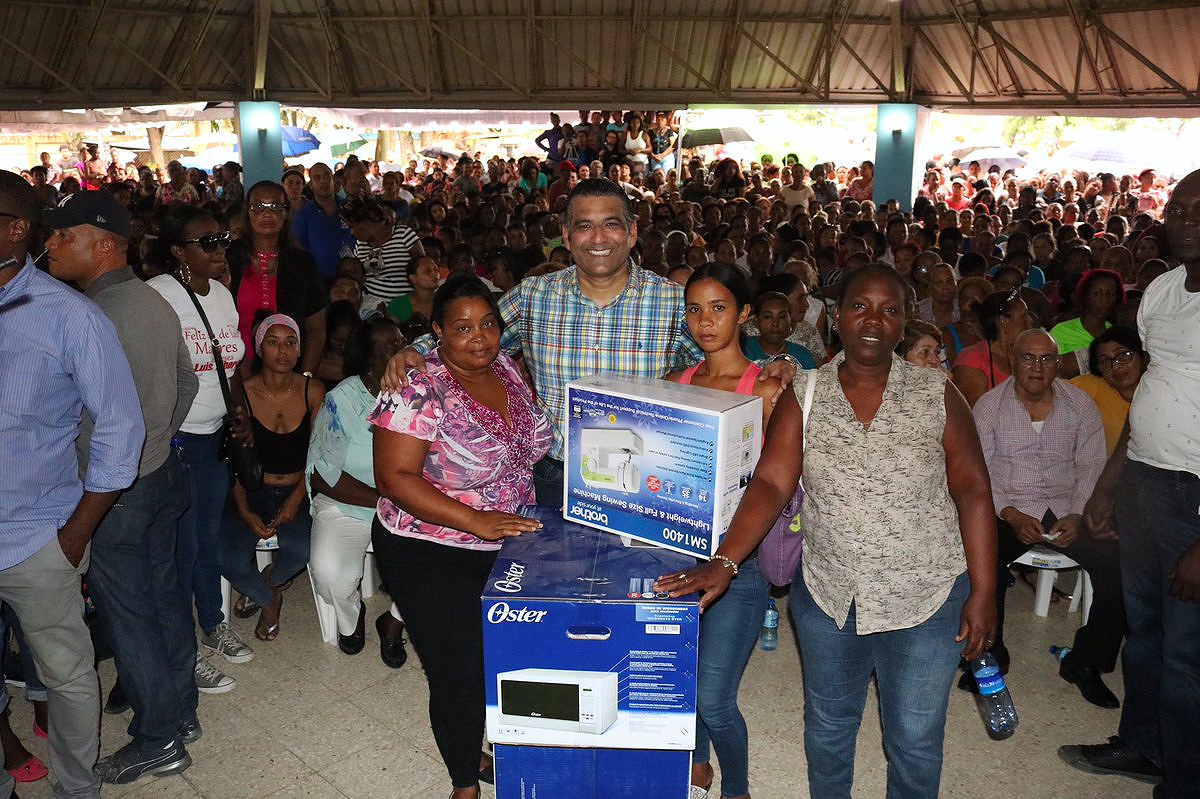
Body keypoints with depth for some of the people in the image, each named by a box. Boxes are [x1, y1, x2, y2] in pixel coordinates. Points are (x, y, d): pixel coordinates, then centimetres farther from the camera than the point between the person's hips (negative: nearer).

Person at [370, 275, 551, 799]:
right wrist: (478, 521, -28)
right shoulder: (419, 390, -19)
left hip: (508, 544, 6)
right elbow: (395, 478, -22)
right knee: (462, 676, 2)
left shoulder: (508, 370, 1)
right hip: (432, 557, -6)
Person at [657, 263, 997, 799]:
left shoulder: (936, 395, -6)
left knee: (915, 740, 13)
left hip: (927, 598, -1)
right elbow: (770, 484, -12)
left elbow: (973, 492, -5)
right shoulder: (804, 397, -4)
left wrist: (983, 593, -9)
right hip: (827, 595, 2)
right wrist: (724, 561, -24)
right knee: (827, 729, 20)